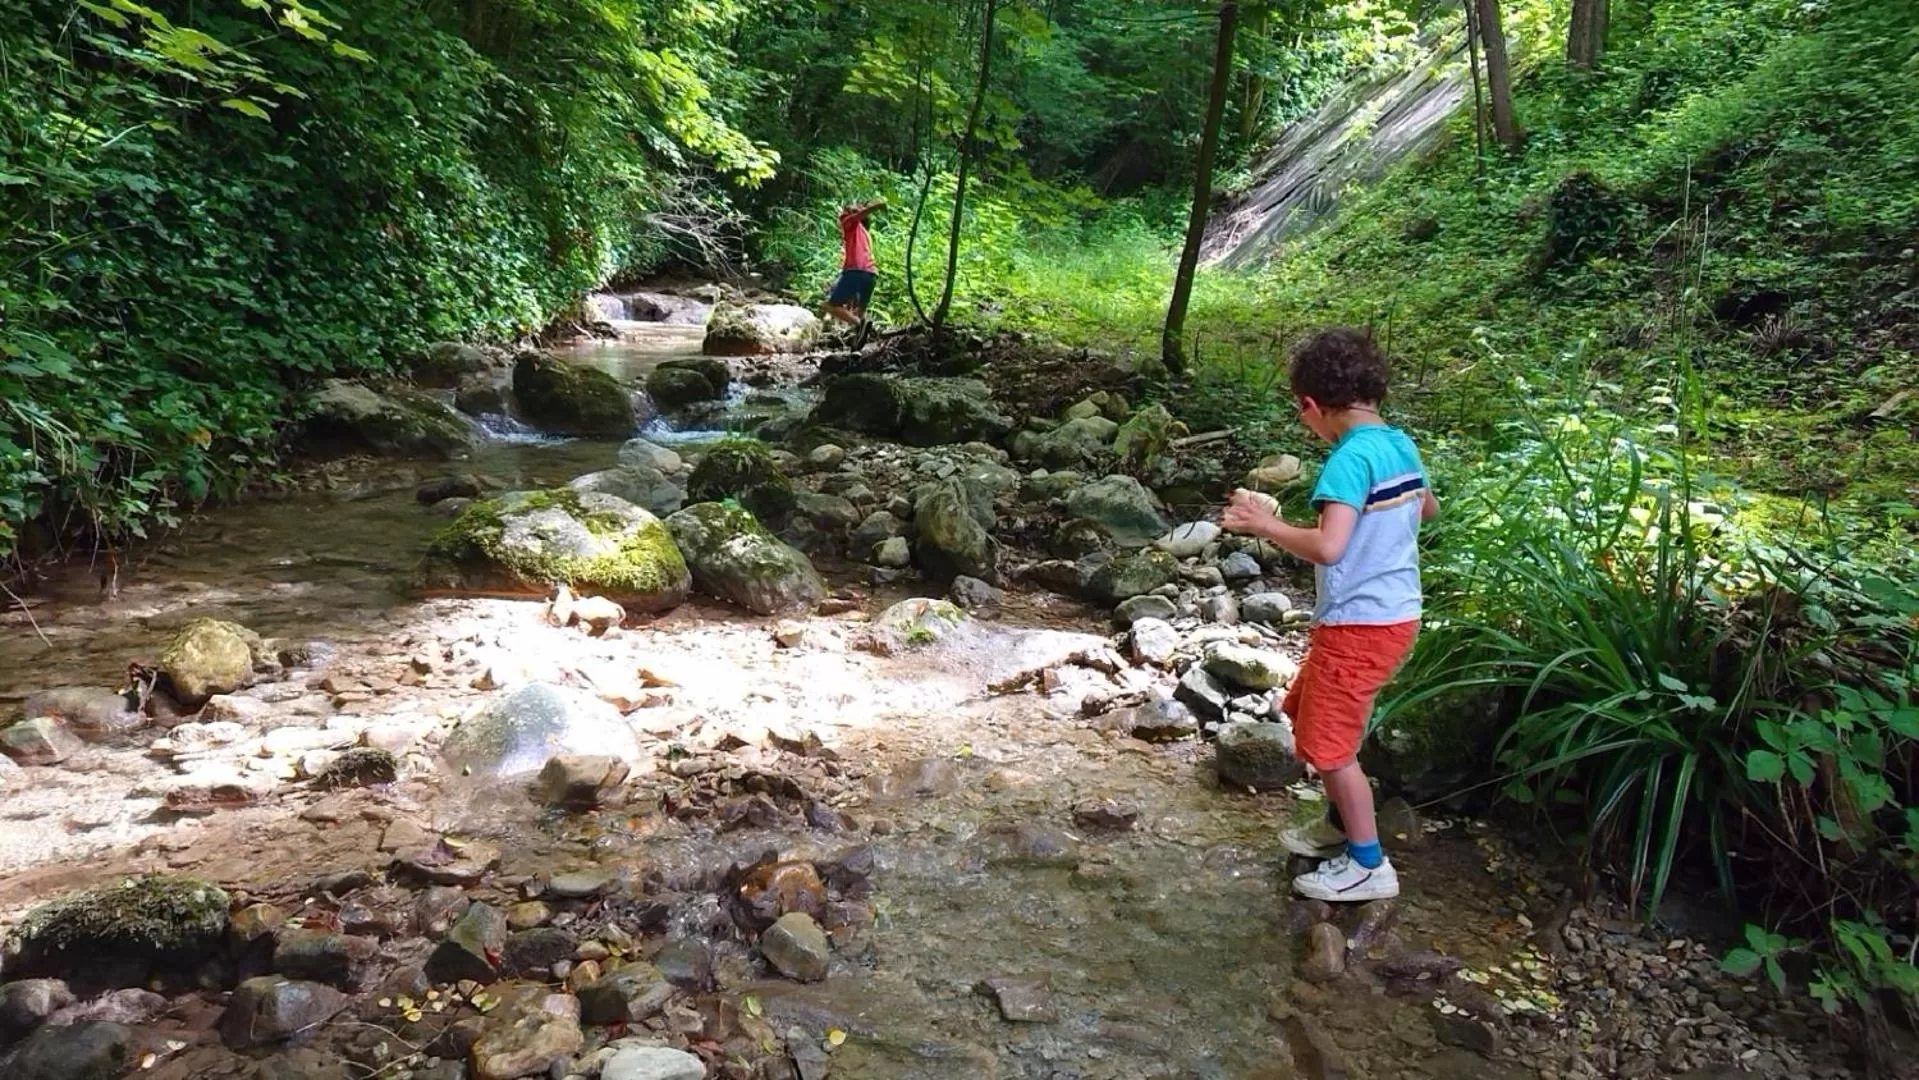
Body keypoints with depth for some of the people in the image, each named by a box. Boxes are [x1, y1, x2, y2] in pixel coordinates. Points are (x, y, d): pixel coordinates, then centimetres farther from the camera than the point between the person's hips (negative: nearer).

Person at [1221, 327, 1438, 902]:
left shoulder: (1351, 457, -22)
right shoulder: (1401, 445, 6)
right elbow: (1427, 508, 24)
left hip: (1358, 624, -9)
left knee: (1328, 744, 4)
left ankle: (1369, 865, 16)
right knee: (1308, 717, 23)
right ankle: (1343, 824, 37)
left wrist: (1266, 524, -18)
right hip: (1395, 613, 9)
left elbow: (1328, 547, -31)